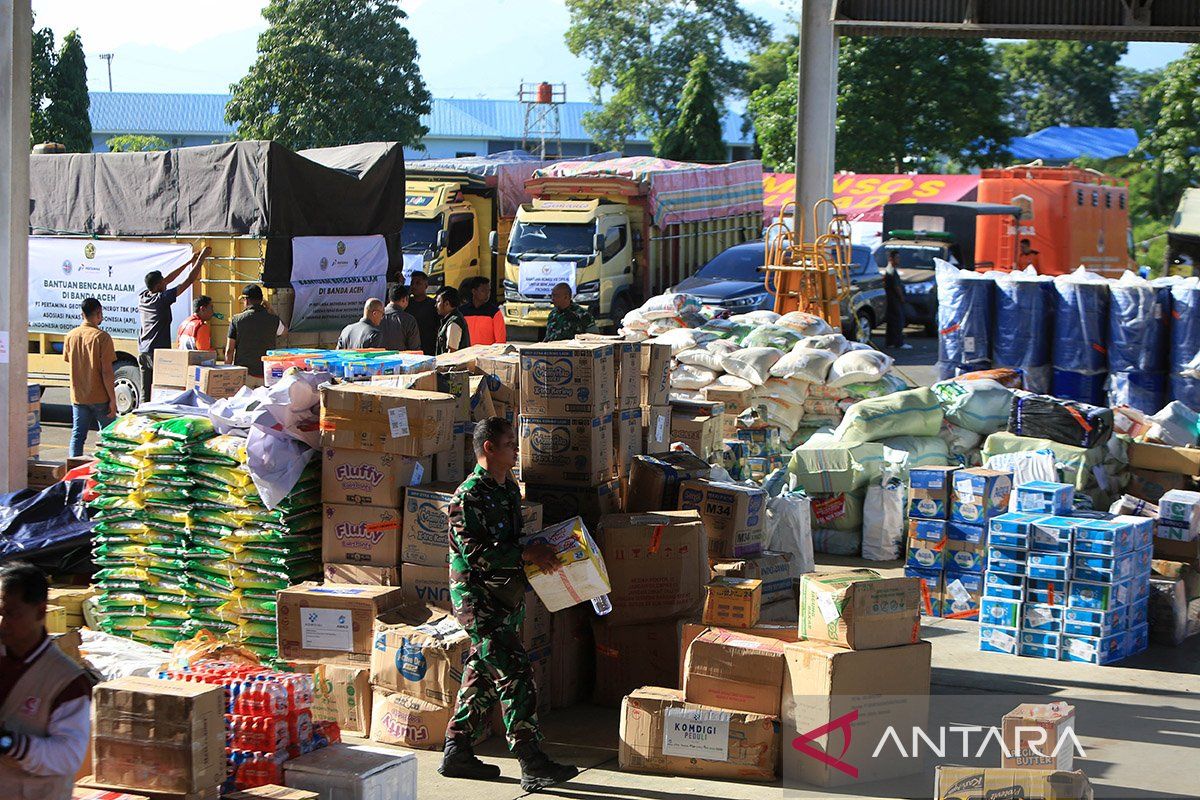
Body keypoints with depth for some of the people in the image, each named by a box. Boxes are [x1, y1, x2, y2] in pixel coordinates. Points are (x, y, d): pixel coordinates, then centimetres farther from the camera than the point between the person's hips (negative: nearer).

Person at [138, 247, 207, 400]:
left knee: (145, 396, 7)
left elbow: (167, 280, 18)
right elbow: (189, 279, -10)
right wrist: (201, 258, 0)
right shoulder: (162, 299, -13)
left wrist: (189, 262, 22)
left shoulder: (142, 297, 6)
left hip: (143, 353, 7)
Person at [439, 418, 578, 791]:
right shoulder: (468, 497, -16)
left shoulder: (509, 489, 13)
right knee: (515, 673, -13)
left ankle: (457, 753, 21)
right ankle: (533, 766, -14)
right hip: (477, 600, -9)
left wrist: (542, 554, 8)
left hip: (506, 598, 9)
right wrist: (527, 554, -23)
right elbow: (475, 553, -23)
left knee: (482, 676, 12)